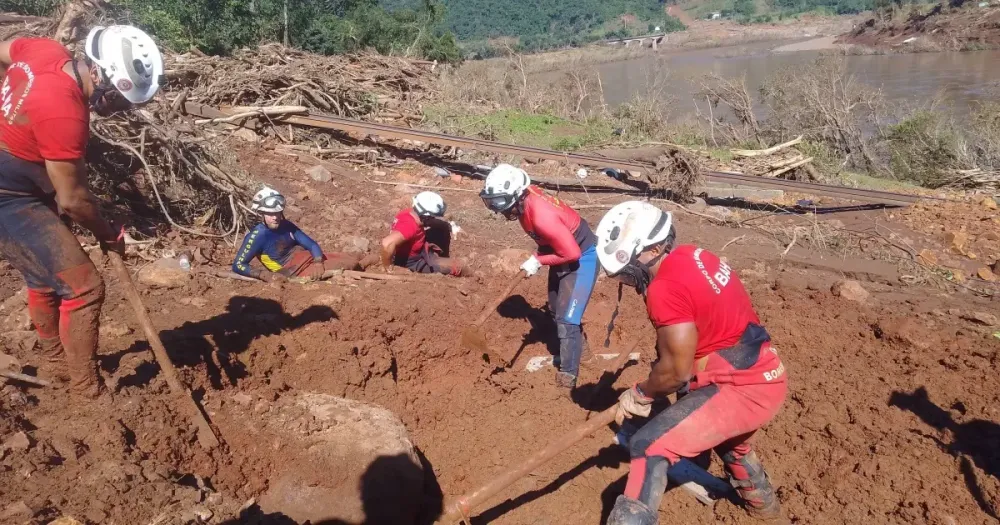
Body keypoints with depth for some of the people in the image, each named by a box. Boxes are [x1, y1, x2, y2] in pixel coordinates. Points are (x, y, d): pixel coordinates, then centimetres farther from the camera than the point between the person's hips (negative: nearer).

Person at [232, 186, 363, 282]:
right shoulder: (258, 235, -17)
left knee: (352, 259, 4)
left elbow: (312, 244, 1)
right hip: (295, 271, -6)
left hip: (310, 257, 6)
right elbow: (238, 265, -17)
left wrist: (318, 262, -20)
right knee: (348, 264, -16)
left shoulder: (286, 225, 0)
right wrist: (266, 275, -30)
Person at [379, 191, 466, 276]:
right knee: (458, 267, -16)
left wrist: (449, 229, 2)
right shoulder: (409, 226, -37)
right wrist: (388, 267, -36)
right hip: (412, 262, -9)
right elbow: (387, 244, -50)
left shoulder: (411, 212, -10)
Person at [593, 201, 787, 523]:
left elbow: (677, 370, -19)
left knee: (649, 446, -13)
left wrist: (640, 394, -1)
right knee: (723, 433, 38)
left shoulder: (666, 288, -22)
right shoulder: (692, 257, 5)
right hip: (765, 378, 10)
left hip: (741, 389, -10)